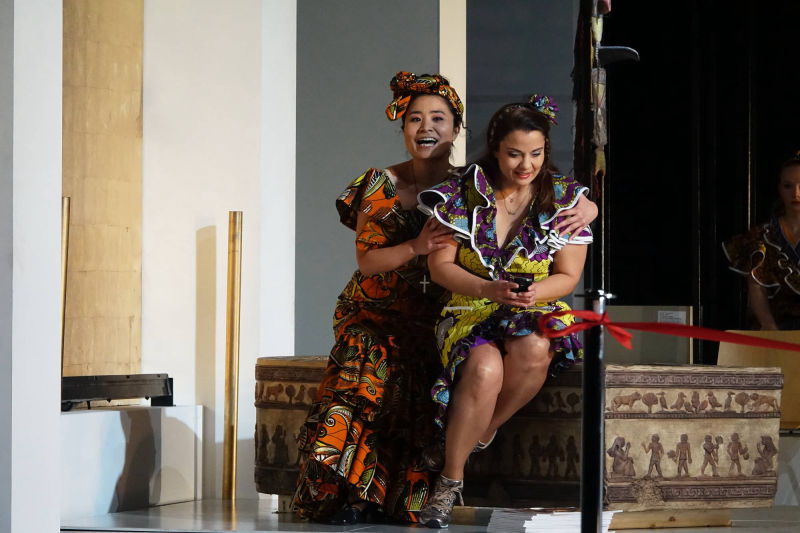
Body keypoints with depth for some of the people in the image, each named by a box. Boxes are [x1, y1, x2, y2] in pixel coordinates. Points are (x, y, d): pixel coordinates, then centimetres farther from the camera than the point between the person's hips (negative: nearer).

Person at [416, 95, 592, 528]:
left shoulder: (565, 199, 1)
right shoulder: (461, 194, -1)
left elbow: (567, 276, 1)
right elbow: (440, 265, -2)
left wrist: (532, 292, -21)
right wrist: (488, 289, -20)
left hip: (535, 312, 1)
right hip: (469, 312, -1)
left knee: (534, 350, -37)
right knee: (485, 367, -35)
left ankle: (480, 434, -12)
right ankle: (450, 480, -21)